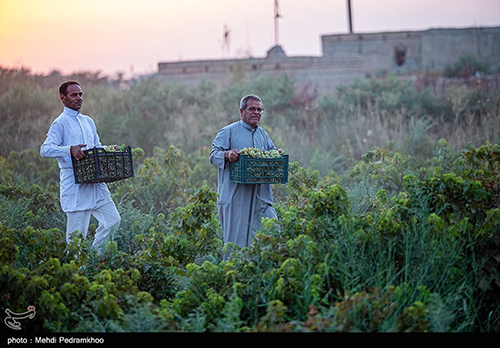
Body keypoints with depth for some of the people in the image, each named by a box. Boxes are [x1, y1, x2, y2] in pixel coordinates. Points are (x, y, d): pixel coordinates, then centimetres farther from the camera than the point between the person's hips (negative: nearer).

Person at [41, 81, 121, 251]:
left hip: (95, 180, 7)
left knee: (113, 220, 5)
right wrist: (70, 149, -30)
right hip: (74, 184, -7)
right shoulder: (60, 123, -5)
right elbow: (45, 149, -16)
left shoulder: (88, 121, 18)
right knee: (77, 232, -5)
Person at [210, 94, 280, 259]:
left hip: (261, 195, 5)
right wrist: (227, 154, -26)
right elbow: (213, 155, -5)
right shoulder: (228, 132, 2)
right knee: (236, 236, -4)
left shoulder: (263, 135, 20)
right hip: (235, 195, -5)